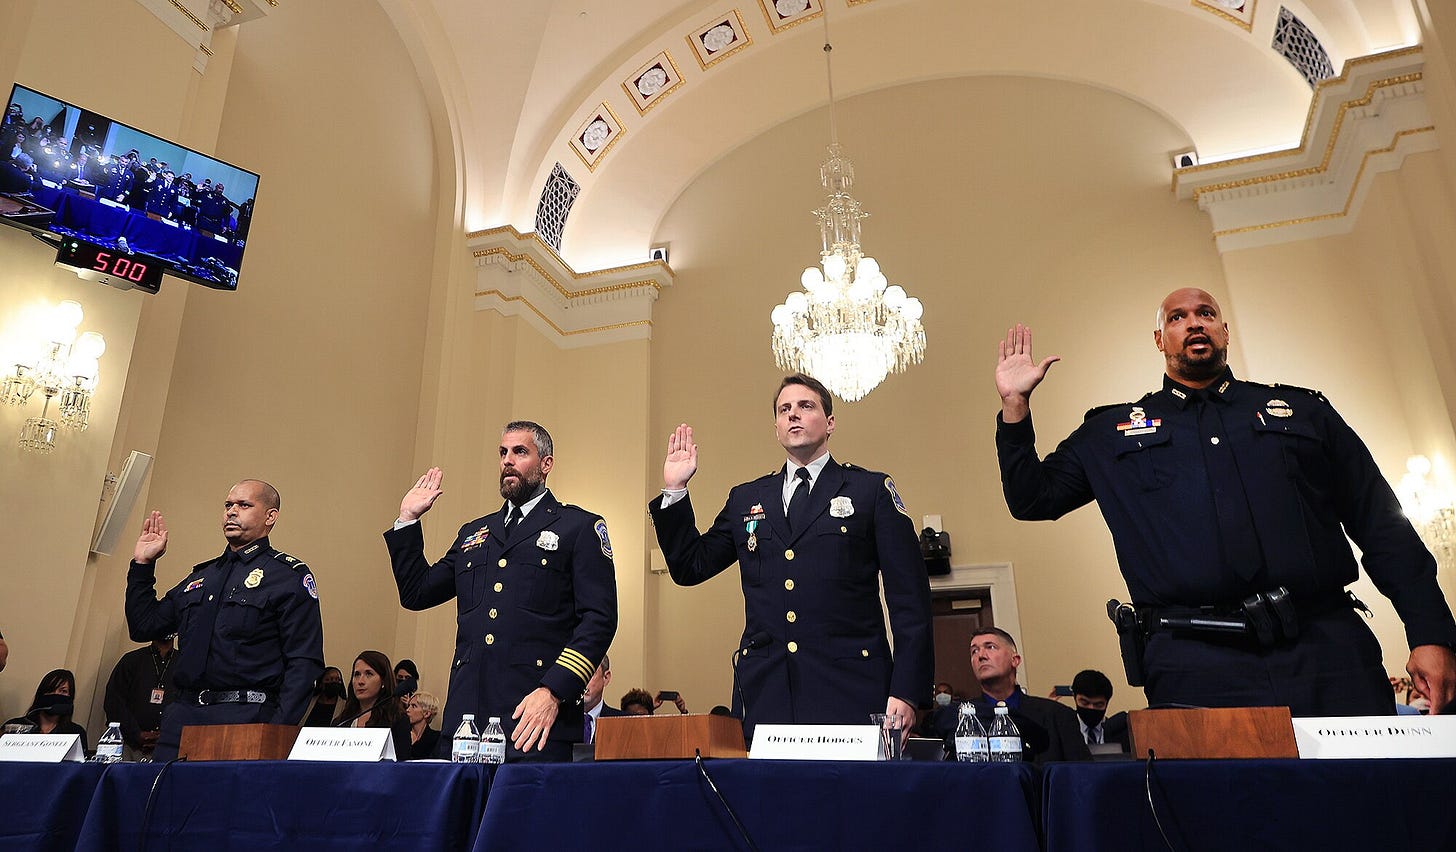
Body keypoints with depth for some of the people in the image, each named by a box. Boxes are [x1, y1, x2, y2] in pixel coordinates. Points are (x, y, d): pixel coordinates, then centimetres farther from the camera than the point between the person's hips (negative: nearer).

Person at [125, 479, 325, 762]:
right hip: (182, 716, 6)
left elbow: (304, 662, -9)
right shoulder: (201, 575, 21)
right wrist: (142, 564, 19)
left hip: (245, 718, -6)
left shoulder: (290, 576, -2)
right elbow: (143, 627, 25)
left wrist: (277, 735, -18)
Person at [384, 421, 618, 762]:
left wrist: (553, 692, -16)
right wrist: (407, 520, 18)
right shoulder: (473, 533, 22)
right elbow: (416, 593, 22)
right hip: (466, 714, 5)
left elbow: (599, 619, -5)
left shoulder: (580, 527, 4)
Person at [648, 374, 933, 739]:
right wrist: (675, 490, 8)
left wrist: (905, 692, -7)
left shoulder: (872, 490, 7)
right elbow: (690, 567, 17)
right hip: (765, 692, 3)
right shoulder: (745, 499, 16)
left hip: (850, 693, -2)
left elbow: (910, 599, 1)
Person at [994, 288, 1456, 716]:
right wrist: (1015, 403, 2)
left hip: (1328, 647, 2)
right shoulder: (1112, 432, 15)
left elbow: (1383, 526, 14)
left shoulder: (1304, 411, 18)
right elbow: (1031, 499, 12)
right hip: (1195, 662, -1)